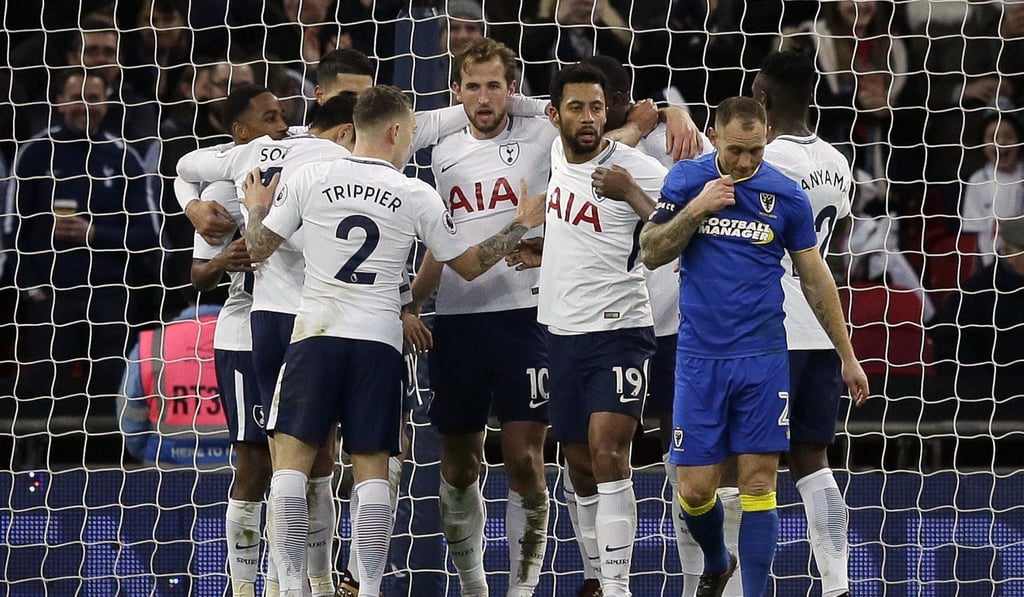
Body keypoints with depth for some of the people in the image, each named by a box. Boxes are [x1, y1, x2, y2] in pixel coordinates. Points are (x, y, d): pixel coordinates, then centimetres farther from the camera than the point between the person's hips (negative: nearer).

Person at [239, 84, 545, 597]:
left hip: (315, 334, 0)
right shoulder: (417, 196, 1)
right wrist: (520, 227, 24)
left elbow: (258, 248, 7)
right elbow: (468, 265, 11)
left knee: (291, 459, 2)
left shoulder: (308, 179, 0)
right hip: (379, 342, 0)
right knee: (372, 468, 4)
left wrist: (256, 210, 28)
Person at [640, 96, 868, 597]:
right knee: (696, 489, 0)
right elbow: (651, 253, -2)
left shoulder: (786, 195, 0)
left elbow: (814, 278, 8)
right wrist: (696, 208, -16)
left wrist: (847, 355, 10)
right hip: (700, 360, 0)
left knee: (759, 485, -5)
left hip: (763, 359, 0)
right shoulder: (687, 180, 0)